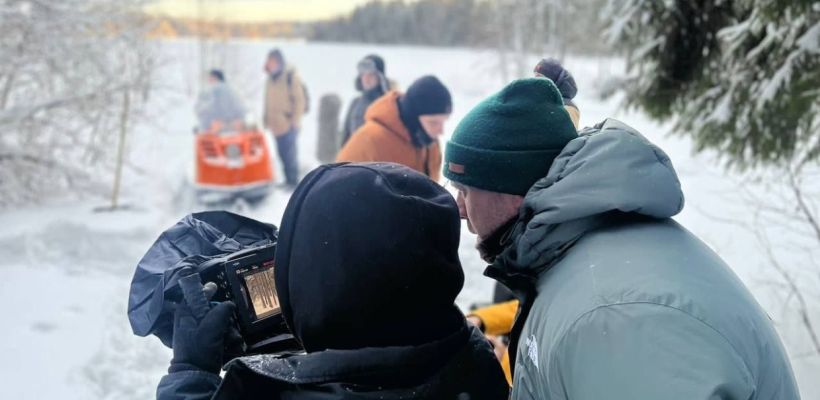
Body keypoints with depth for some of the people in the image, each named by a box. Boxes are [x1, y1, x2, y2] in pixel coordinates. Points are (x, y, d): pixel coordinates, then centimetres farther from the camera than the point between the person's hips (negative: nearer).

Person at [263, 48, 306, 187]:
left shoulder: (291, 76, -8)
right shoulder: (270, 78, 13)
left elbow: (300, 100, -9)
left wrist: (295, 120, -11)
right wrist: (266, 118, 17)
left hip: (288, 124, -7)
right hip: (276, 124, 7)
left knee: (289, 152, -8)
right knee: (282, 152, 10)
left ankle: (293, 180, -1)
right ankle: (288, 179, 18)